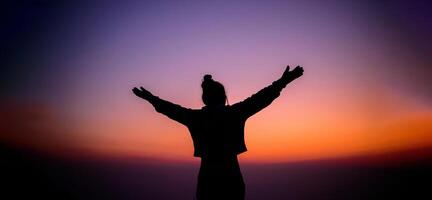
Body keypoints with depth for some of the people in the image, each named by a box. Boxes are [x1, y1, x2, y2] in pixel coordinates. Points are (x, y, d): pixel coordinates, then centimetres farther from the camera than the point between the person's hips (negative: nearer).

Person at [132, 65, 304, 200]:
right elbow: (259, 99, -2)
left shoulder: (196, 117, 2)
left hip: (207, 178, 2)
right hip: (231, 178, -2)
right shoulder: (234, 113, -5)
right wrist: (282, 82, 7)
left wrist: (152, 99, 33)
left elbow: (171, 109, 16)